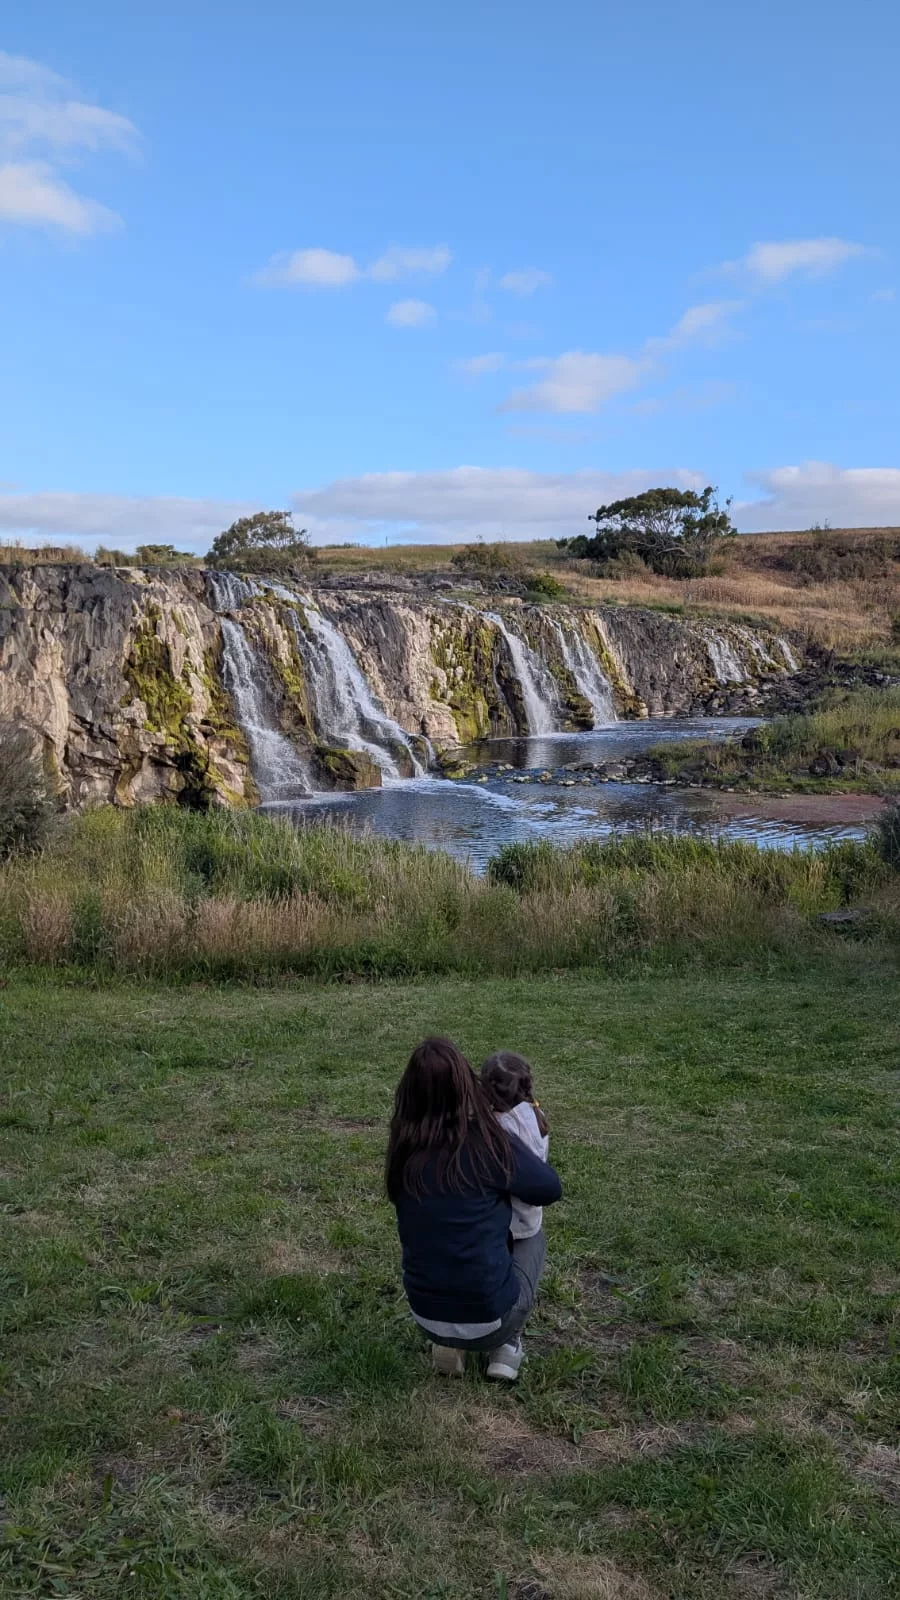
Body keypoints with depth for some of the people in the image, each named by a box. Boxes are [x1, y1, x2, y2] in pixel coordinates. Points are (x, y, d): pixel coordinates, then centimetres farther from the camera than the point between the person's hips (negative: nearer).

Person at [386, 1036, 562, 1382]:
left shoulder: (405, 1151, -6)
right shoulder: (491, 1144, -19)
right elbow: (551, 1189, -2)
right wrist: (523, 1152, 15)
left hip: (426, 1317, 3)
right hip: (489, 1319, -3)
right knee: (534, 1235, 24)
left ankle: (449, 1344, 19)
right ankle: (504, 1347, 19)